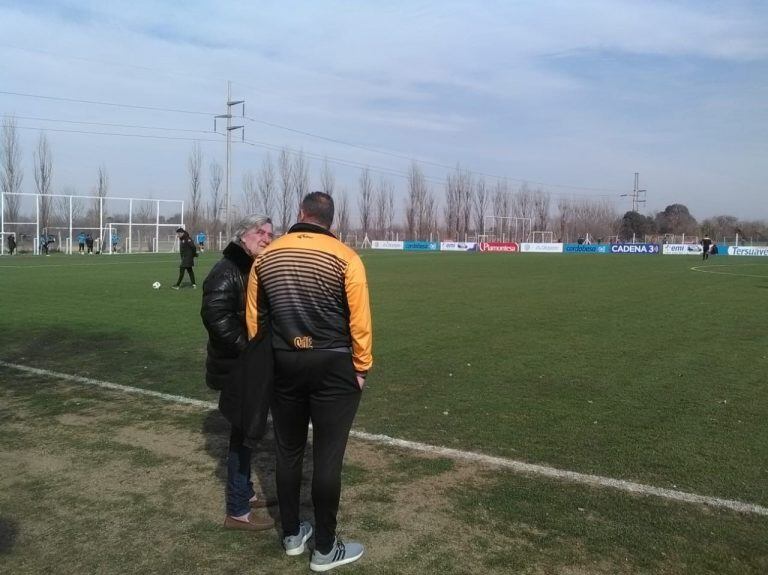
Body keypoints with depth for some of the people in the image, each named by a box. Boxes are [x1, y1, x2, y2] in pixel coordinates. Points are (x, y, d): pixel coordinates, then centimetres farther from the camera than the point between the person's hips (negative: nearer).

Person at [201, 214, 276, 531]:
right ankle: (237, 511, 9)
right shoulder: (227, 270, -17)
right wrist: (246, 346, -23)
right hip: (237, 368, -9)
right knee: (245, 433, -3)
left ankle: (245, 492, 37)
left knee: (250, 429, 20)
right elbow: (215, 315, -26)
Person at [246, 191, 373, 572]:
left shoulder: (265, 257, 4)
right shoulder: (345, 258, -10)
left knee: (288, 452, 17)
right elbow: (359, 320, -12)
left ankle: (292, 535, 31)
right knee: (327, 457, 4)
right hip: (333, 366, -4)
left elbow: (254, 318, 8)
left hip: (283, 364, 4)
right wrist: (361, 367, -1)